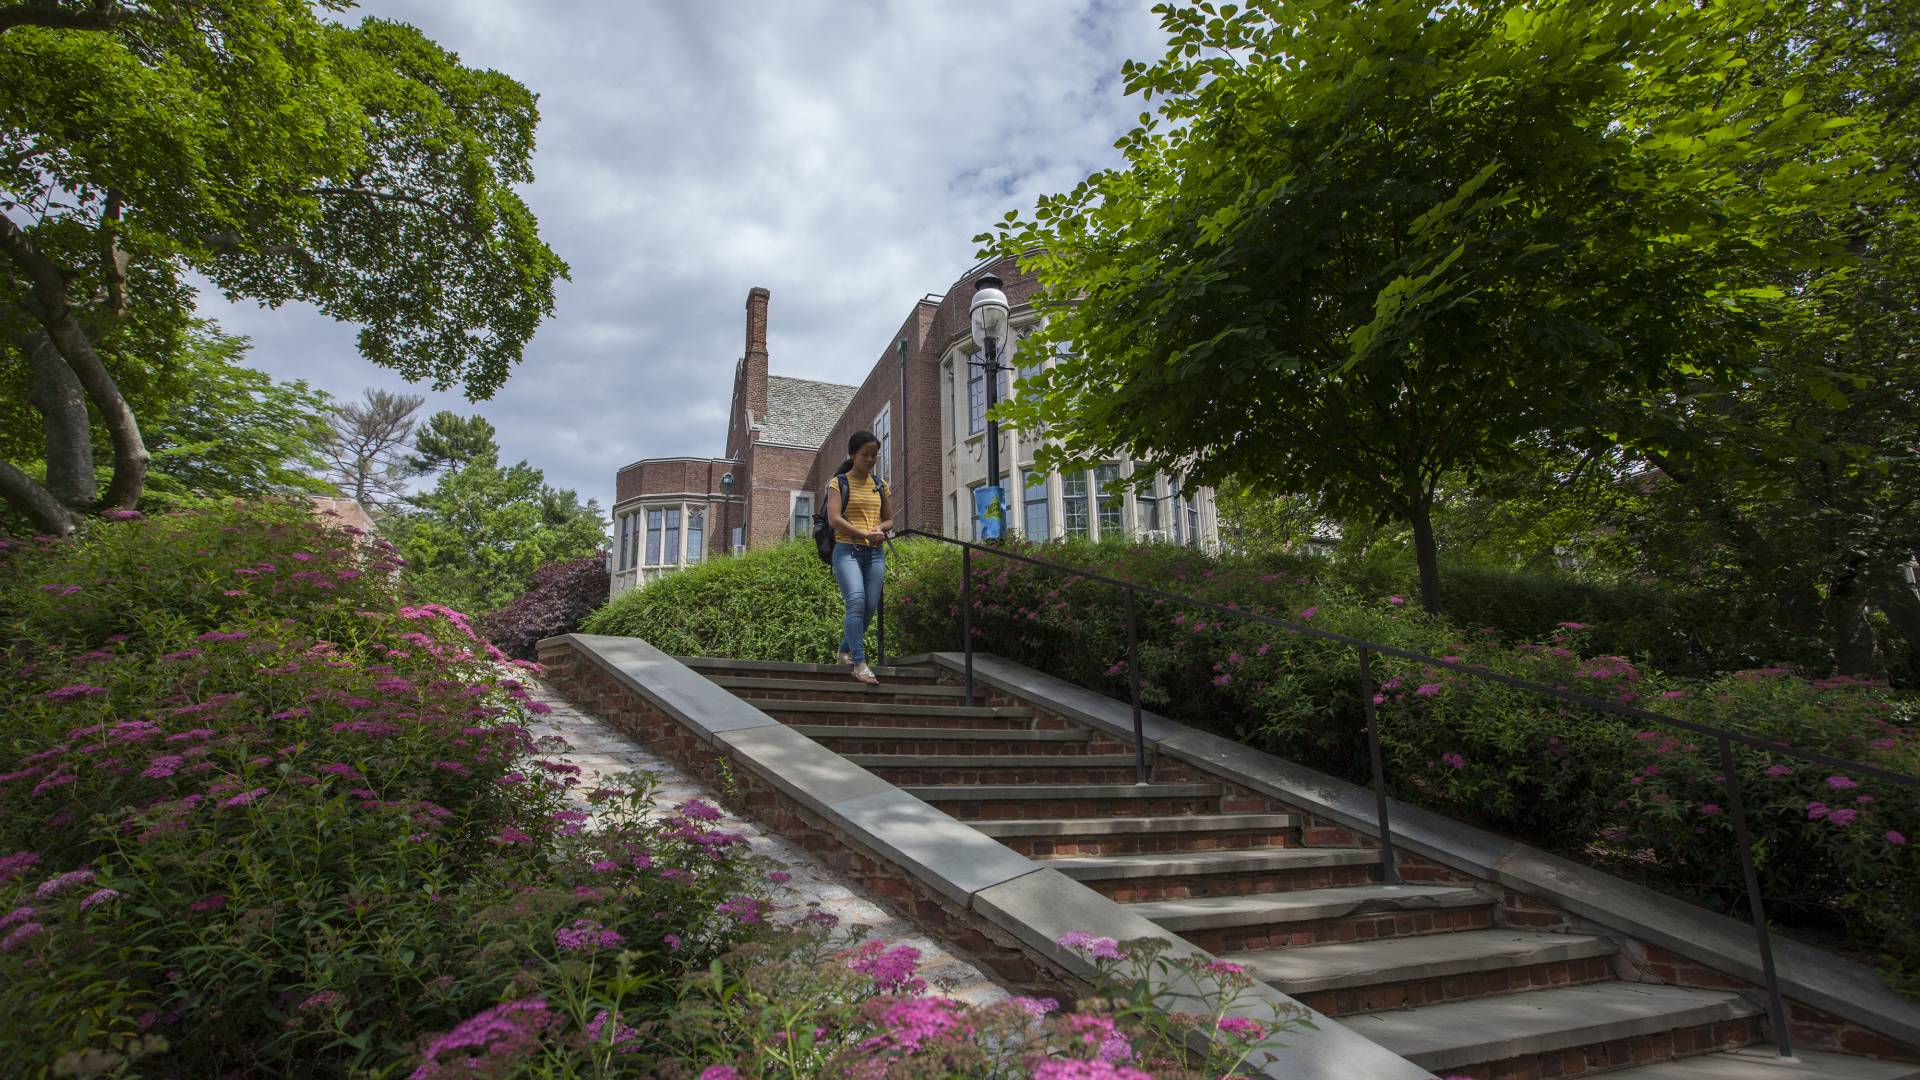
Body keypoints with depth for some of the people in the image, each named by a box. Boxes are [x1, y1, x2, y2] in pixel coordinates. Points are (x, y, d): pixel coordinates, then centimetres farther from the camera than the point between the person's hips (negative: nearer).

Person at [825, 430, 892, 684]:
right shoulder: (838, 482, 2)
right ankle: (859, 662, -20)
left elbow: (889, 520, 20)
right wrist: (865, 534, -18)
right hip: (847, 550, -5)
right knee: (856, 601, -21)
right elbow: (834, 519, -10)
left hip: (875, 553, 5)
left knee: (870, 607, 0)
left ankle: (845, 650, 22)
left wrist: (880, 529, -4)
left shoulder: (880, 485, 16)